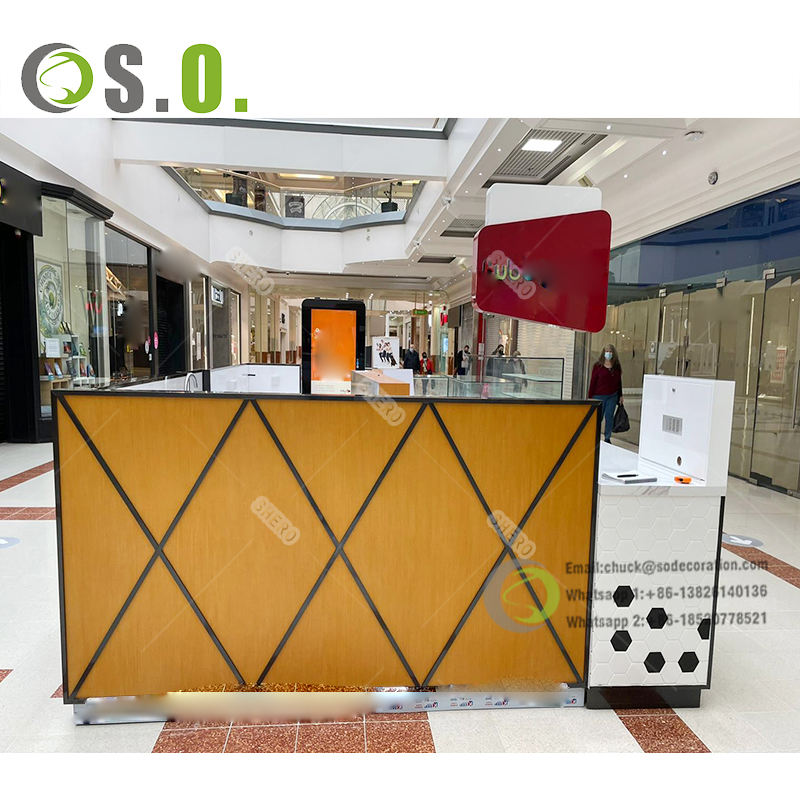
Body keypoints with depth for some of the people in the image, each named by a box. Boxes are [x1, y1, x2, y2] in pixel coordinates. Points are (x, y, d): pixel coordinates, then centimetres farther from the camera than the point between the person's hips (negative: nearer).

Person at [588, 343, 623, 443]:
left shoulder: (617, 366, 6)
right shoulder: (598, 365, -3)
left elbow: (619, 381, 12)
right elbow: (593, 381, -2)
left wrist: (620, 396, 11)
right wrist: (590, 397, -5)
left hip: (612, 396, 3)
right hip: (599, 396, -3)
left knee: (609, 417, 7)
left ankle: (607, 438, 16)